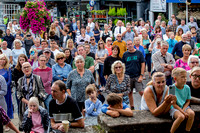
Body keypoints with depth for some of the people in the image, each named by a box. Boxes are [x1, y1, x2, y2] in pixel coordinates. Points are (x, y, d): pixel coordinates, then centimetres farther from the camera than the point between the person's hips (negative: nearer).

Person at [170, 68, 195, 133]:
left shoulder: (187, 88, -1)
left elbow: (188, 101, 7)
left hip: (184, 106, 5)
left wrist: (183, 110, -11)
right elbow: (174, 104, -13)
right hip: (174, 108, -4)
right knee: (181, 116, -33)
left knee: (192, 113, -25)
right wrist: (183, 112, -19)